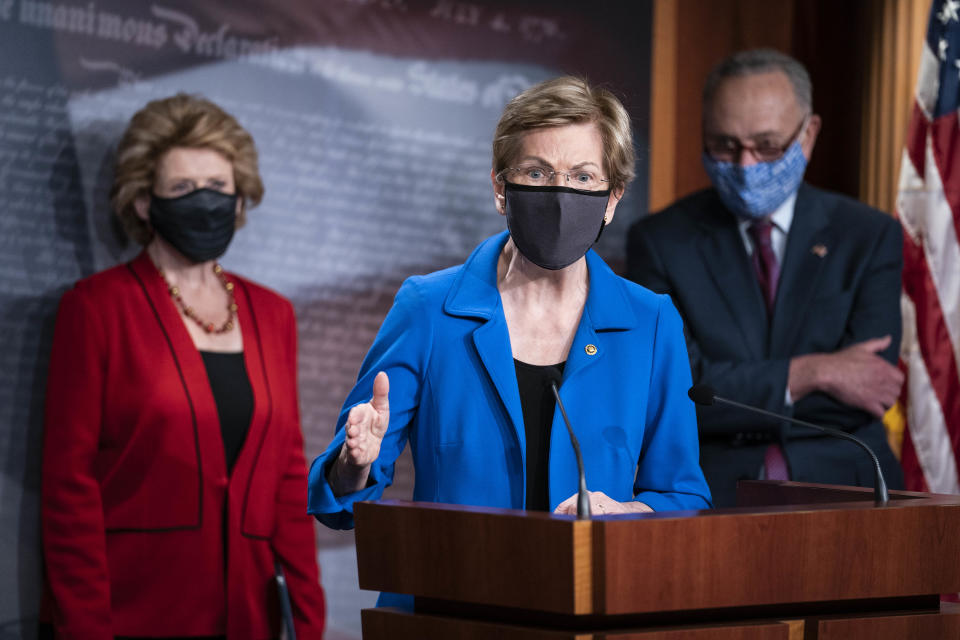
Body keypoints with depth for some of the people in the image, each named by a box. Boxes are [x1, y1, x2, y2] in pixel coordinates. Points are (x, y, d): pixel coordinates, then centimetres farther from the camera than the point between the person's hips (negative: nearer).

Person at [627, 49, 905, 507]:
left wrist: (733, 396, -7)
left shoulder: (869, 237, 10)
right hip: (712, 496, -2)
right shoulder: (660, 242, 7)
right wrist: (810, 373, -11)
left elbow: (870, 391, -3)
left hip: (842, 490, 2)